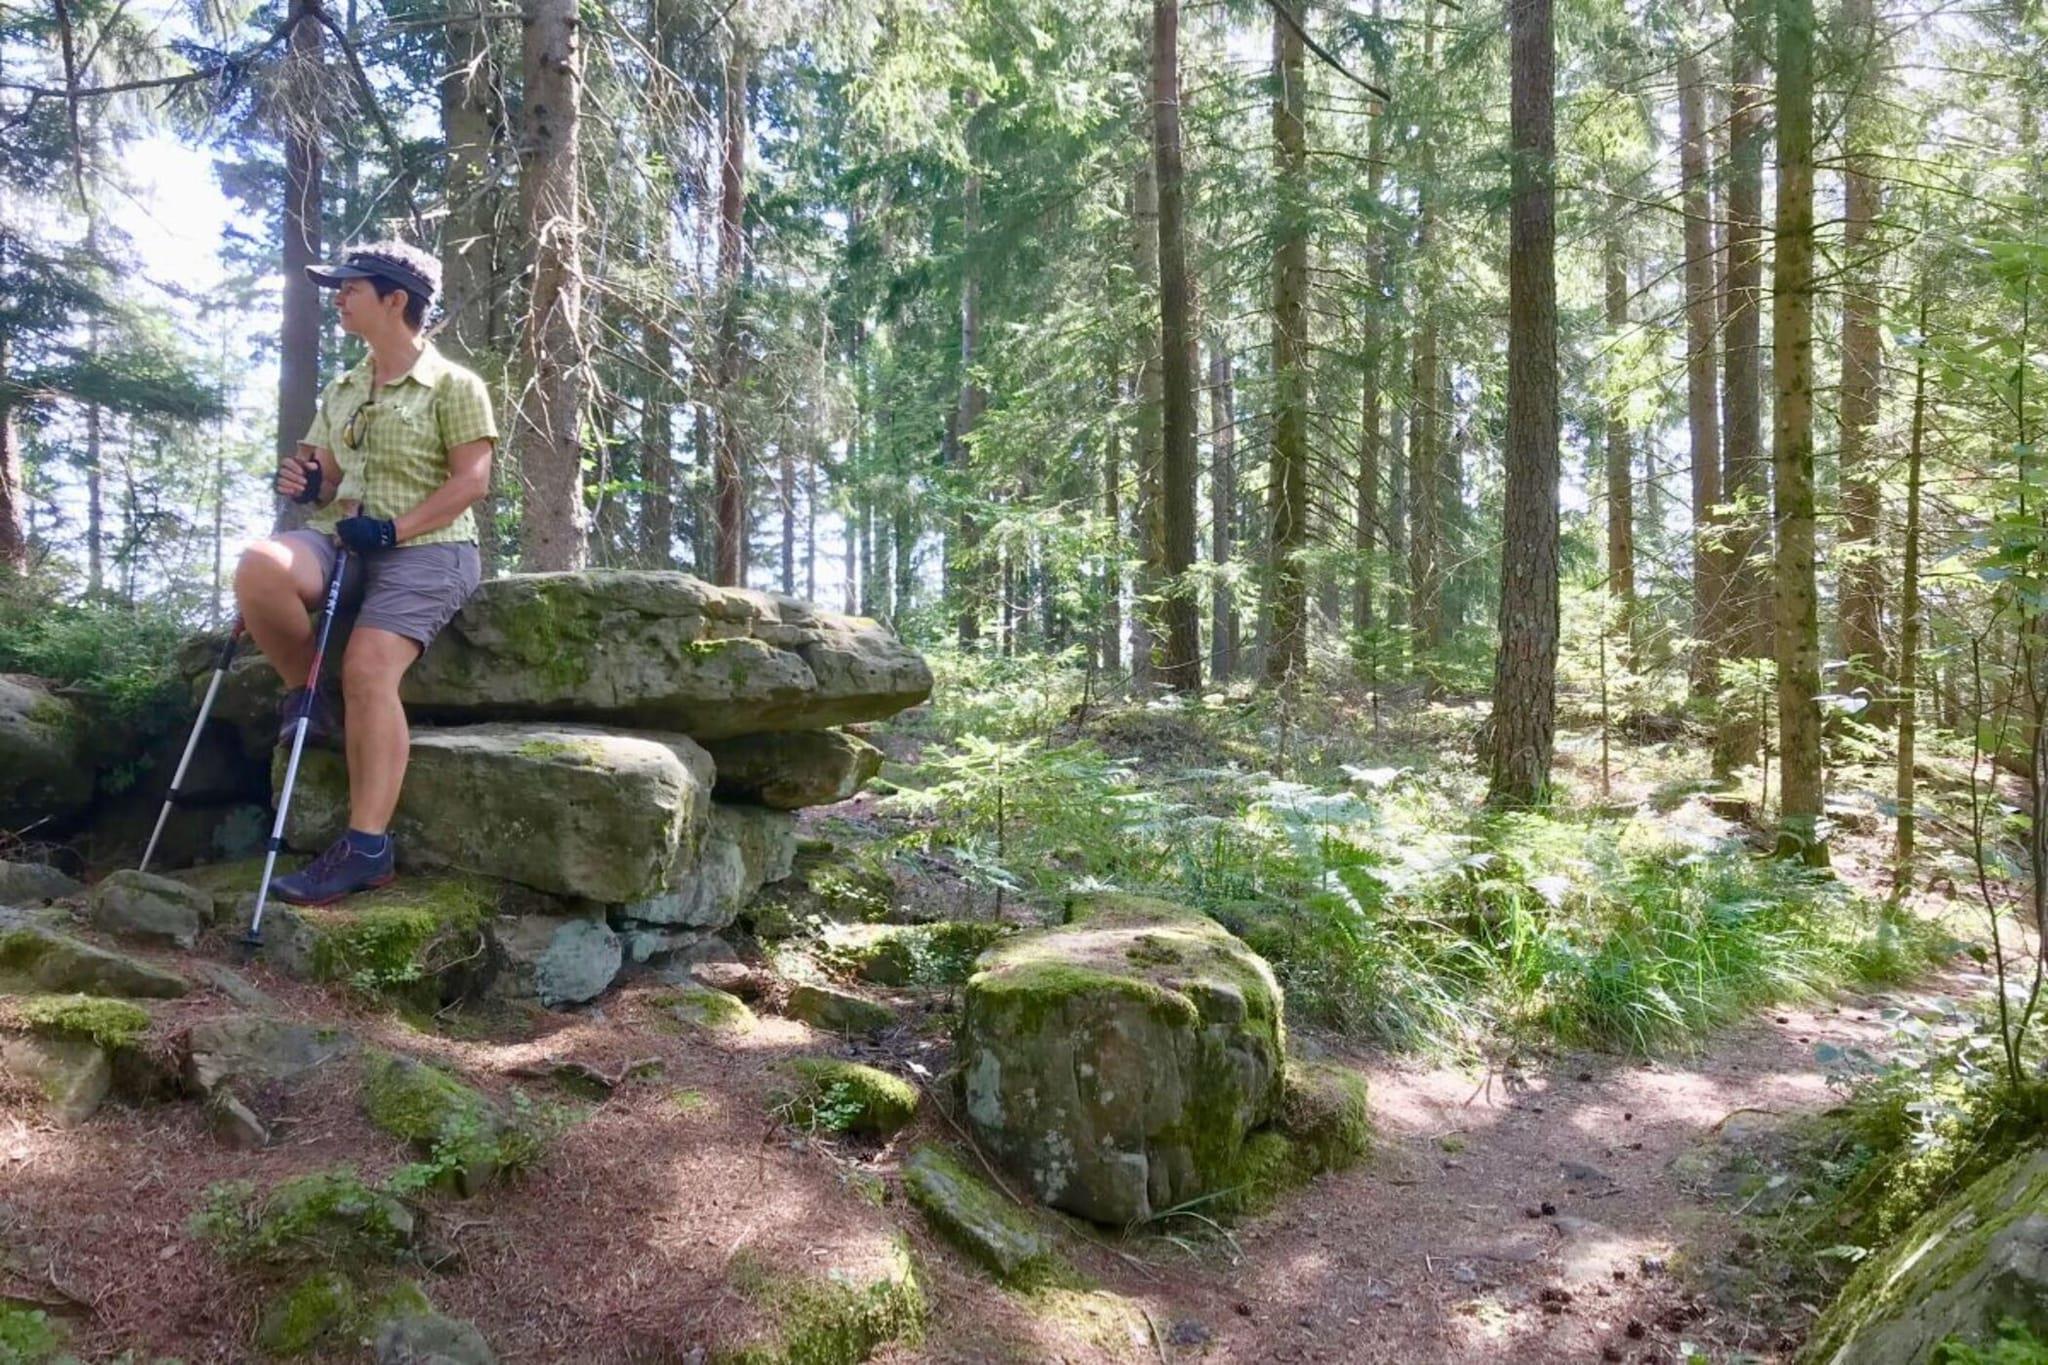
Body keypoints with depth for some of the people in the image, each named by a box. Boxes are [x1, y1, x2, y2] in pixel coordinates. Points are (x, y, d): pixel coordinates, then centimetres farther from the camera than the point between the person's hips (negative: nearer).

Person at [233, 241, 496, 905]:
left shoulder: (453, 385, 1)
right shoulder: (340, 392, 22)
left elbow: (472, 479, -9)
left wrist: (393, 530, -18)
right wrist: (305, 484, 0)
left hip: (425, 549, -6)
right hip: (342, 542, 6)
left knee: (368, 667, -27)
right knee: (258, 567, -28)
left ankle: (368, 846, -25)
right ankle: (307, 696, -4)